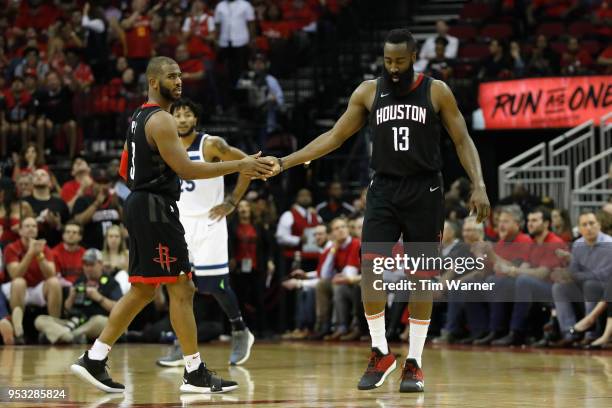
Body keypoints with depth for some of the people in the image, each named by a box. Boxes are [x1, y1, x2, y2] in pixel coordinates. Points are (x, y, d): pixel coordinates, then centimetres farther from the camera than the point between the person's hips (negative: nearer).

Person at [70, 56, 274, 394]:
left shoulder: (139, 118, 16)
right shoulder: (161, 120, -15)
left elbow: (126, 169, 23)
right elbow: (186, 169, -21)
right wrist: (239, 166, -20)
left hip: (140, 204, 10)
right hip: (156, 208, -10)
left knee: (142, 290, 13)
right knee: (181, 288, -6)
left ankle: (94, 359, 11)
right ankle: (195, 374, -4)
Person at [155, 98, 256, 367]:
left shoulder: (212, 145, -13)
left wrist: (232, 202, -10)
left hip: (208, 221, -5)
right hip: (180, 221, 5)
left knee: (216, 285, -3)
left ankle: (240, 333, 18)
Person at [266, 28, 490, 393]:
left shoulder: (436, 91, -2)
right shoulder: (369, 92, 4)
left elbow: (462, 141, 0)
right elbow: (335, 137, 9)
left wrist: (479, 186, -13)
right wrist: (286, 162, 3)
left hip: (424, 192, -2)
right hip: (384, 191, 2)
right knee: (370, 270, -12)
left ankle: (414, 363, 9)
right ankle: (381, 353, 1)